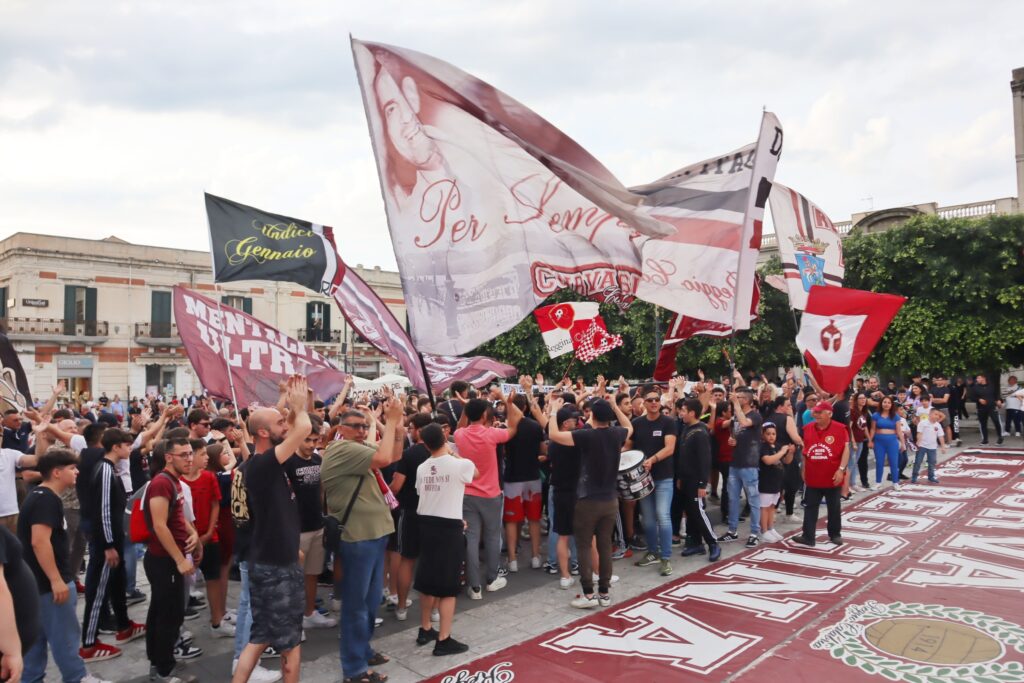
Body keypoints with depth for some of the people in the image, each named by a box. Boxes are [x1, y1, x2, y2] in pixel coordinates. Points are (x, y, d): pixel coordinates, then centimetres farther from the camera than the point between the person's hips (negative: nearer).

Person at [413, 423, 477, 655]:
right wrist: (453, 454, 19)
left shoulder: (422, 468, 4)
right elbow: (475, 473, 12)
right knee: (447, 585, 0)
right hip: (450, 527, -6)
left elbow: (421, 493, 10)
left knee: (428, 580, 18)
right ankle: (444, 640, 3)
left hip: (426, 524, 6)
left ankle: (425, 630, 31)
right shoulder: (460, 465, -11)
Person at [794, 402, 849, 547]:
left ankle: (835, 534, 28)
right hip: (813, 477, 3)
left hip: (833, 477, -3)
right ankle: (808, 537, 7)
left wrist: (841, 469, -18)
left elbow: (846, 449, -11)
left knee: (834, 508, 13)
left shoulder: (840, 428, -9)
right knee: (810, 507, 4)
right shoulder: (808, 429, 4)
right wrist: (804, 470, 12)